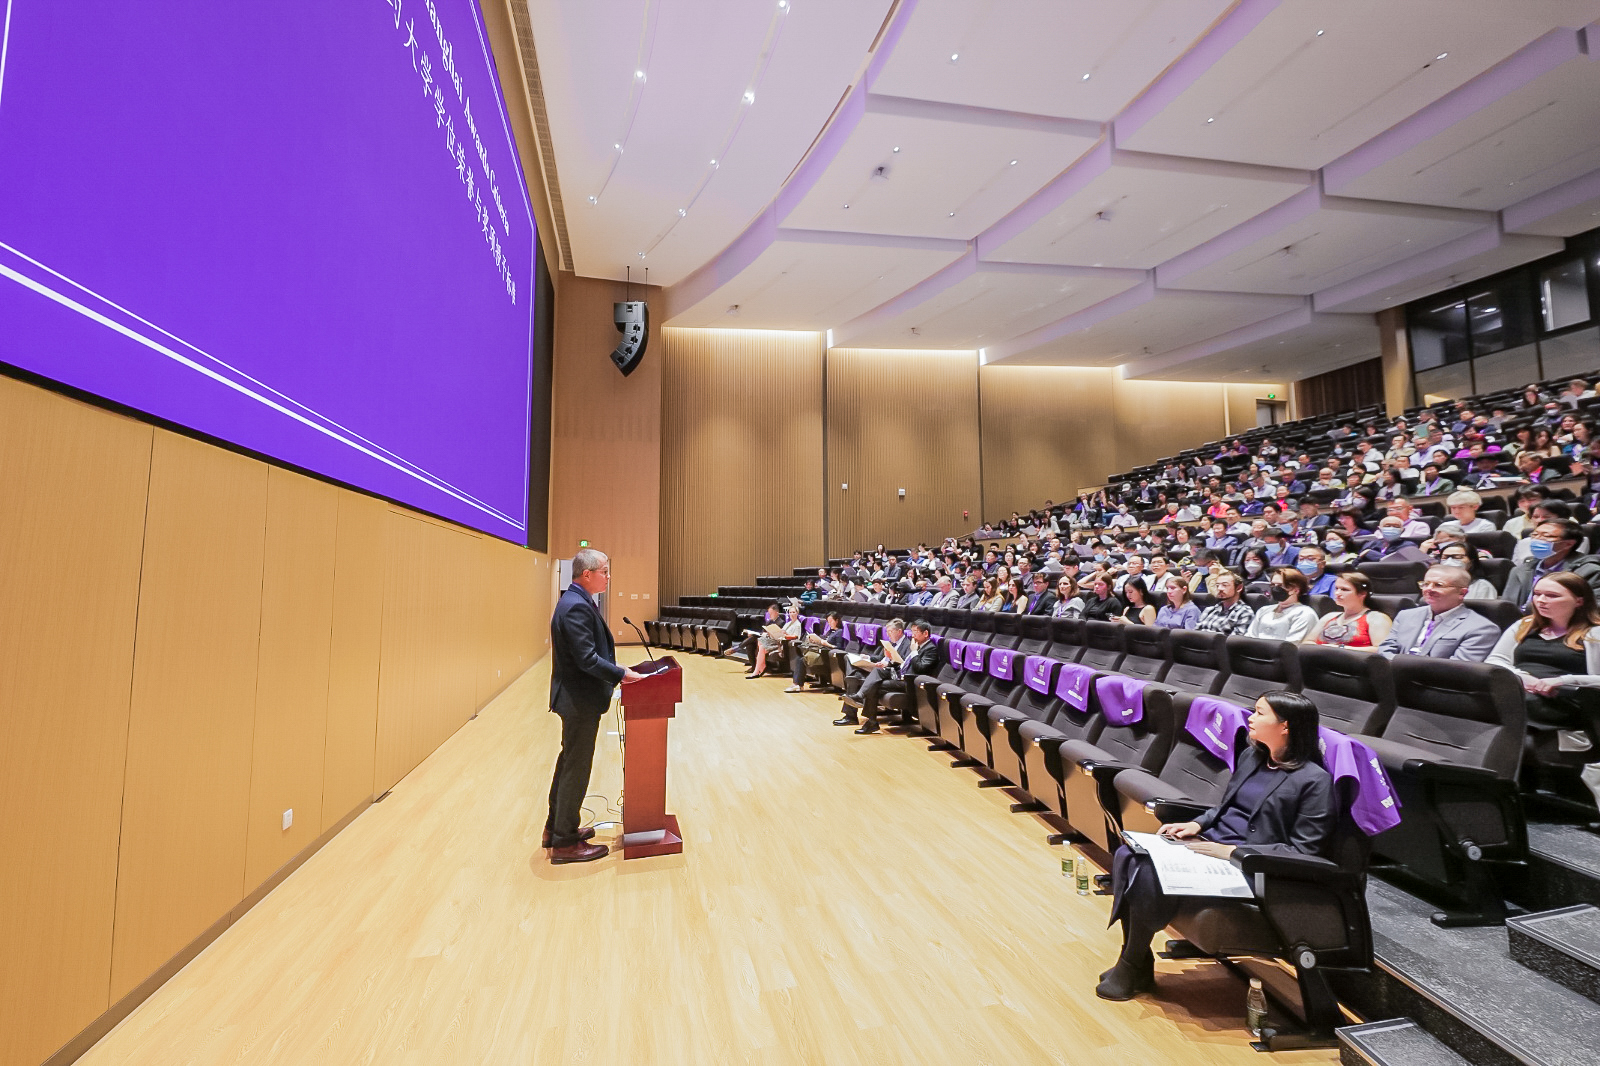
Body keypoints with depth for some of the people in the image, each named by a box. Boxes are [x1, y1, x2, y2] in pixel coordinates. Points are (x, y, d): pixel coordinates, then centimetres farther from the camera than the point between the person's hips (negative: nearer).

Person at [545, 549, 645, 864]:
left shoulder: (574, 601, 10)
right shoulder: (577, 606, -23)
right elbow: (587, 658, -27)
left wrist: (616, 672, 10)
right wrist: (622, 674, -22)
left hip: (575, 697, 11)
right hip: (581, 700, -11)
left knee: (569, 762, 21)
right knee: (577, 767, 2)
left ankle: (555, 828, 36)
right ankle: (565, 842, 16)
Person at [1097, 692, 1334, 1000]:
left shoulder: (1315, 780, -11)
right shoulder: (1251, 756, 12)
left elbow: (1303, 852, -13)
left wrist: (1233, 852, -20)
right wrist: (1197, 824, 3)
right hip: (1208, 842, 8)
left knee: (1150, 872, -27)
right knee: (1127, 856, -14)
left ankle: (1133, 968, -6)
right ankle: (1135, 960, -6)